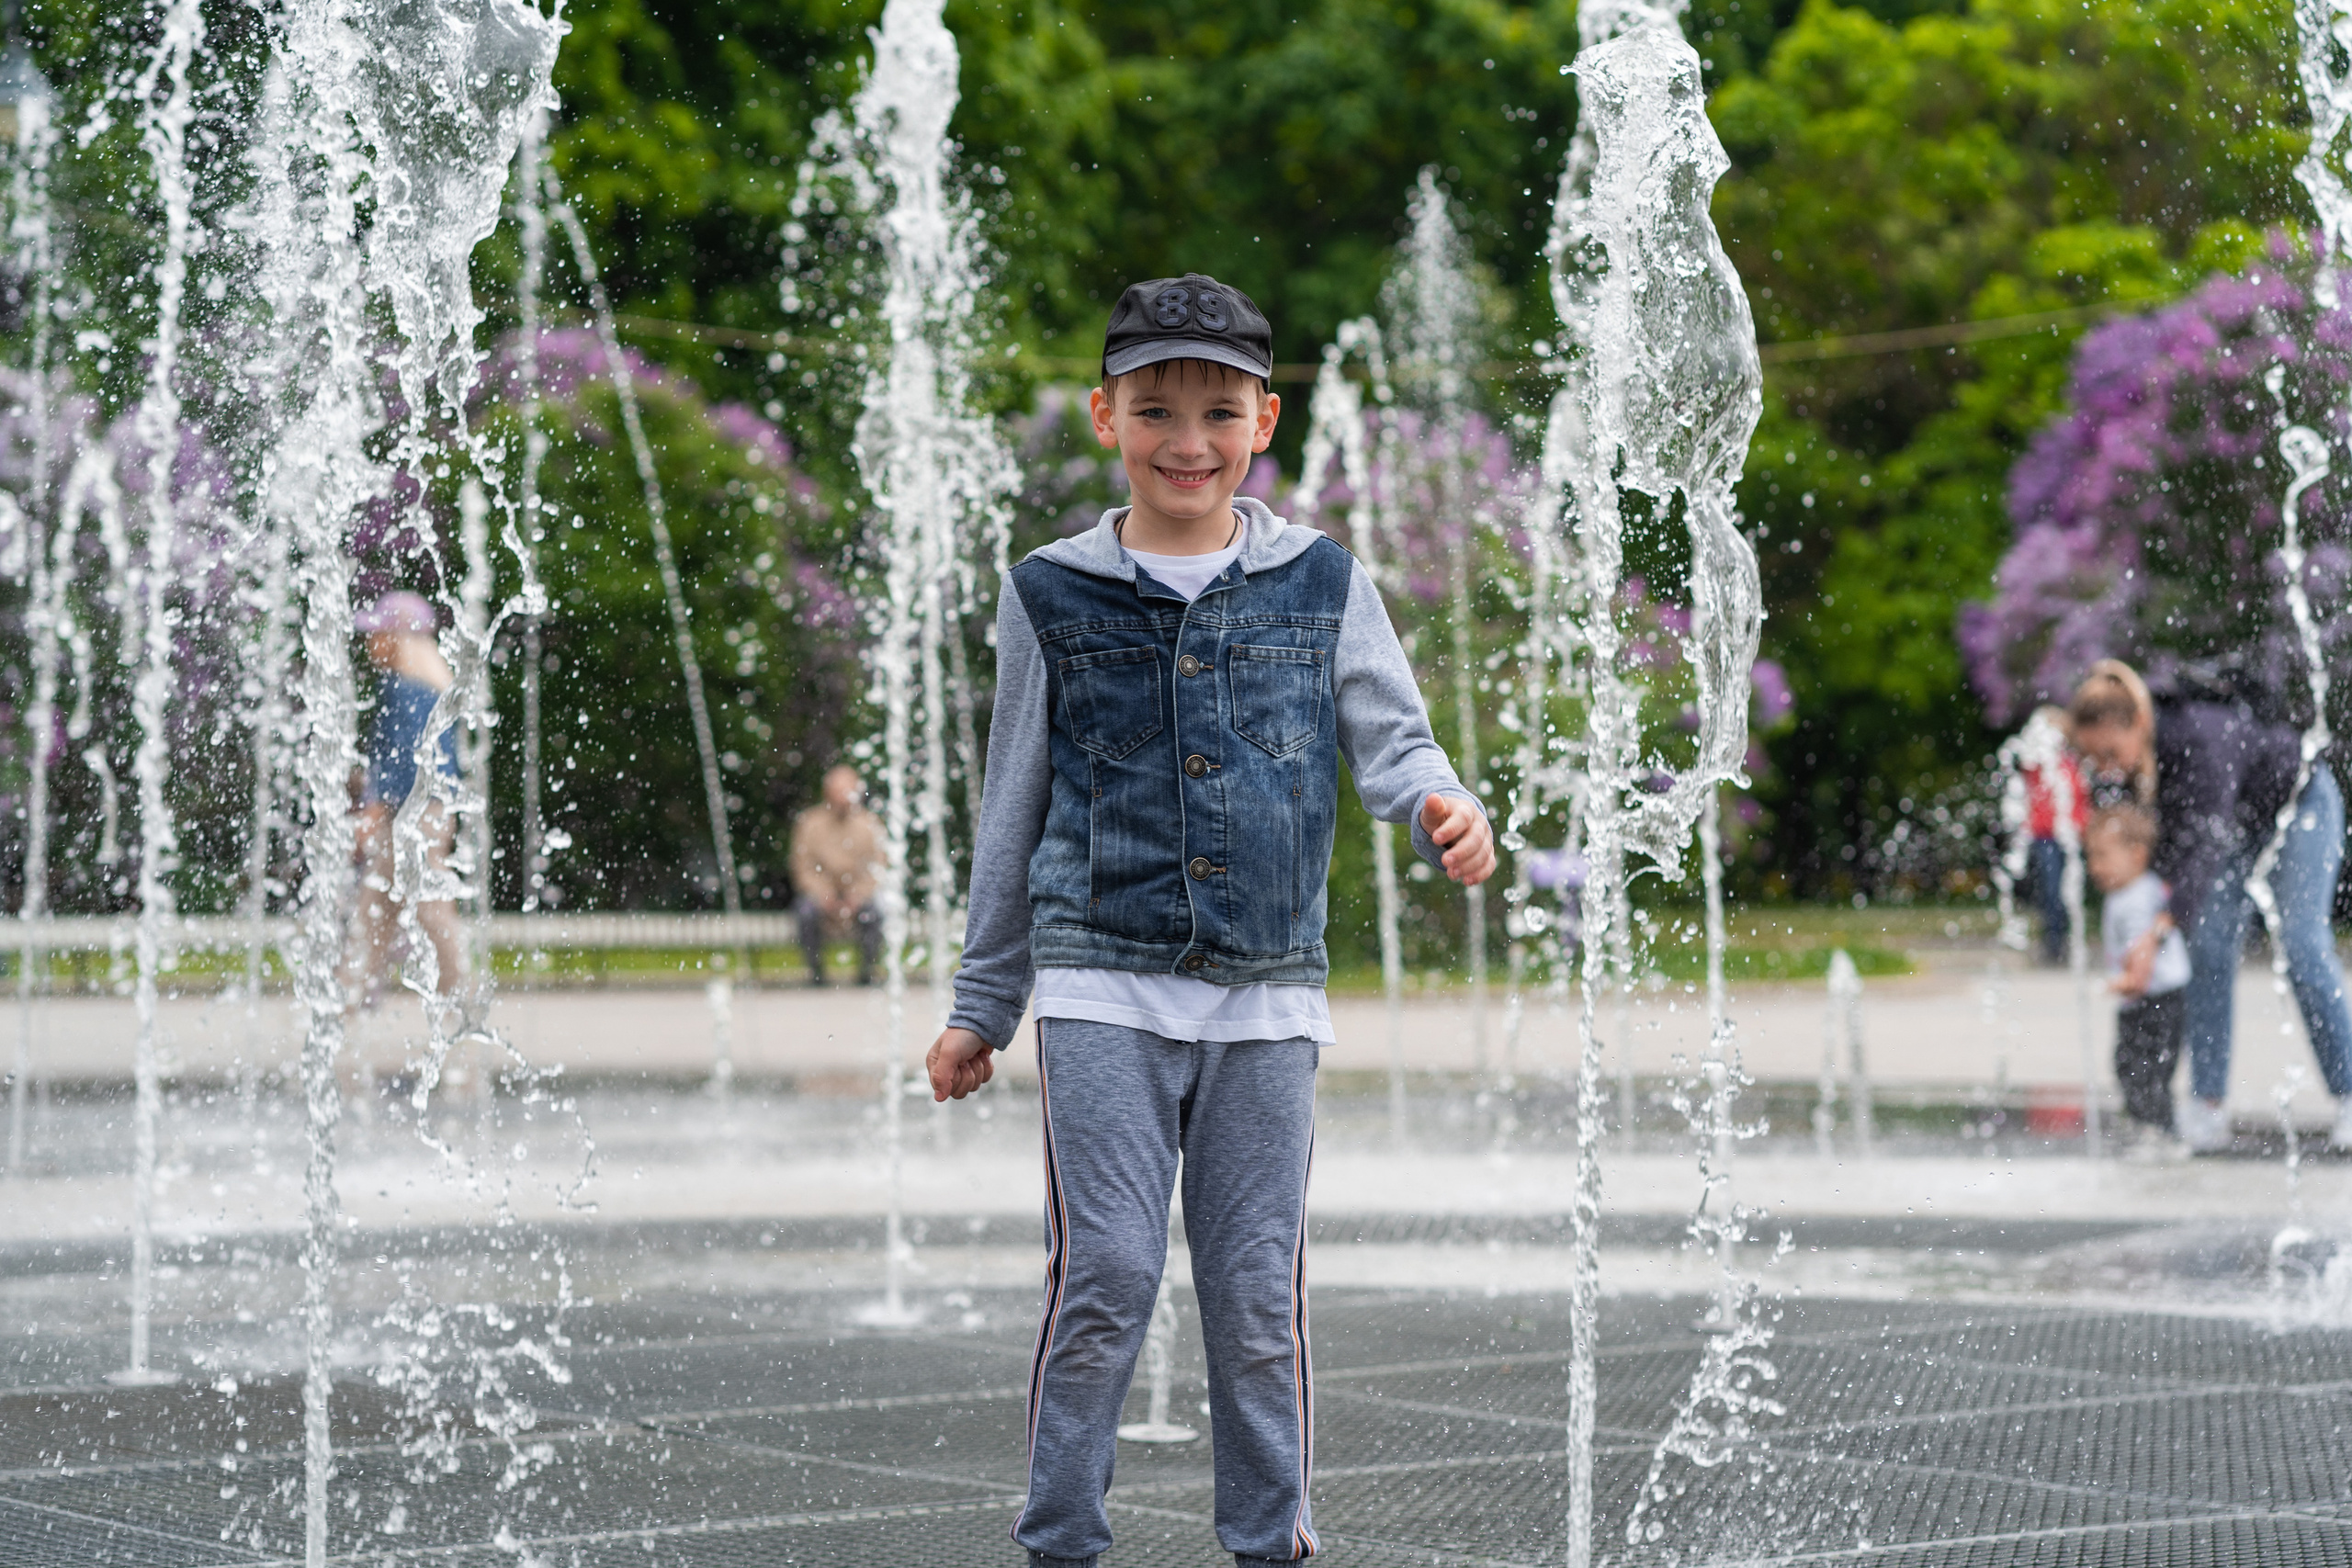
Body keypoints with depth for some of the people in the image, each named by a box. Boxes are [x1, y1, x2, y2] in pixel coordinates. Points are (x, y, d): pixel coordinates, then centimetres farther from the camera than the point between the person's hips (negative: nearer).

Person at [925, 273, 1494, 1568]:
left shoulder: (1322, 585, 6)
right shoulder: (1052, 597, 5)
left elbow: (1391, 741, 4)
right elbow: (1014, 811, 12)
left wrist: (1444, 808, -20)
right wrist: (980, 1007, 14)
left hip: (1267, 996, 1)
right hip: (1103, 985, -1)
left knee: (1260, 1289, 4)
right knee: (1105, 1276, -7)